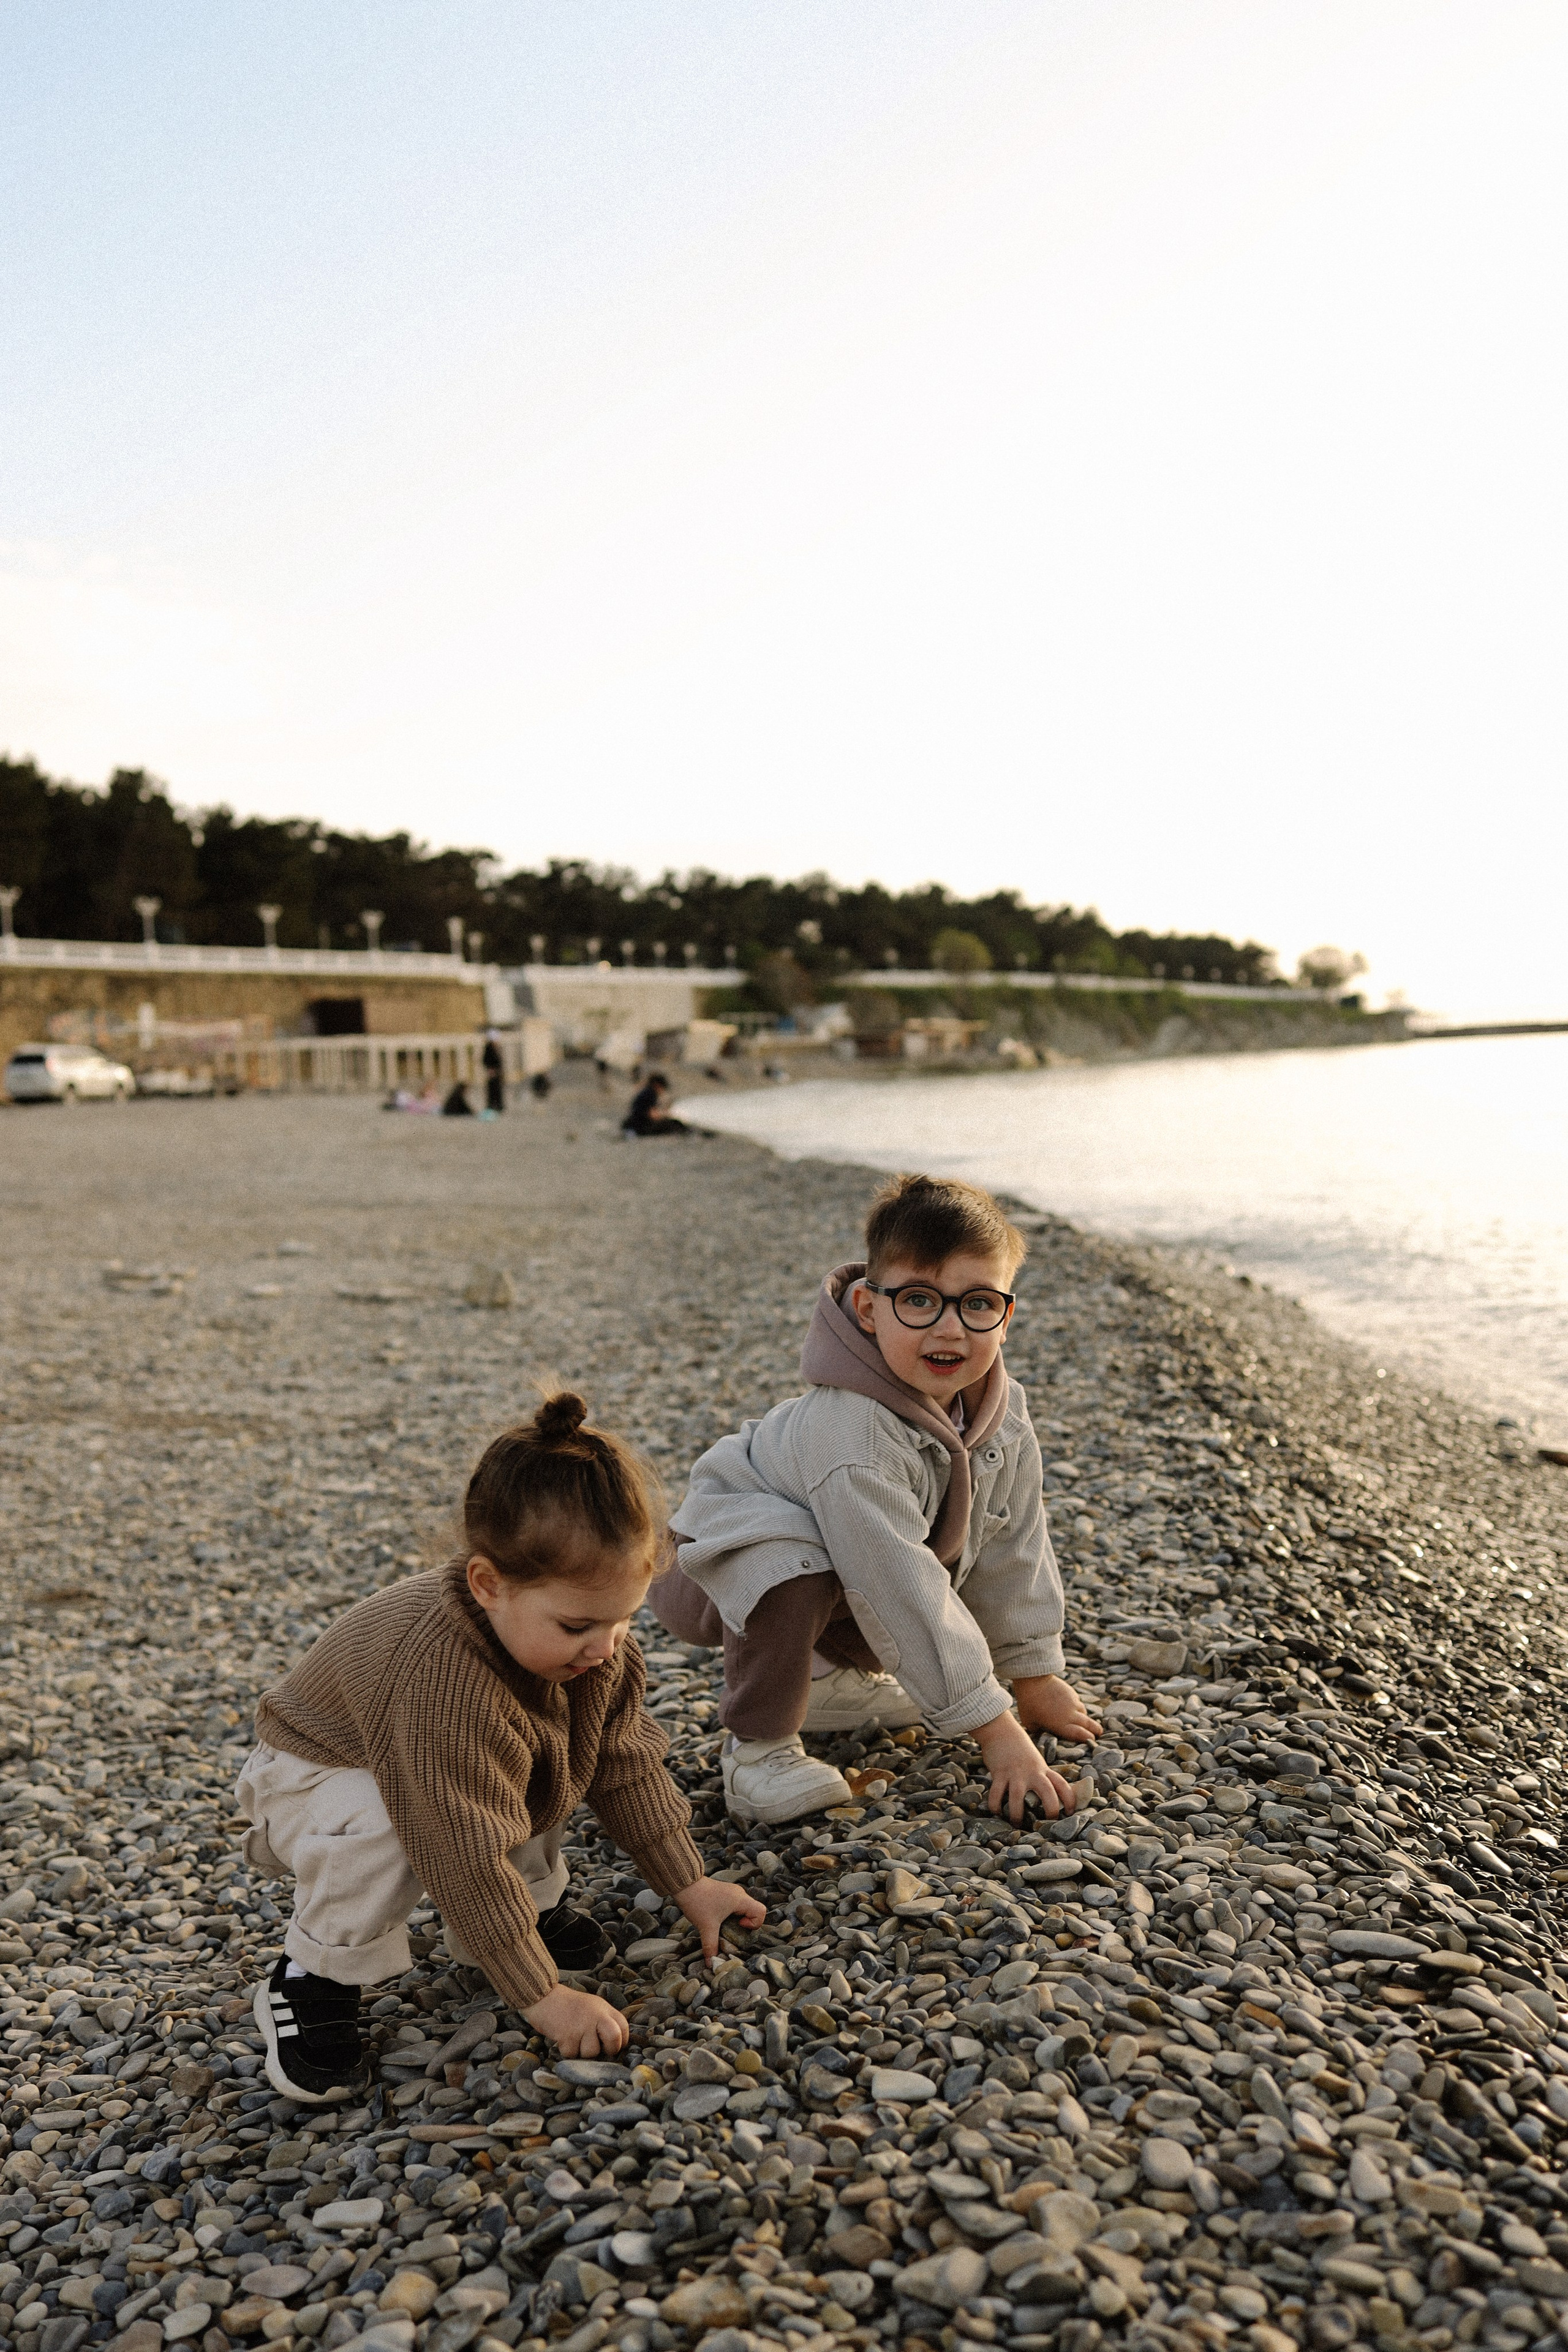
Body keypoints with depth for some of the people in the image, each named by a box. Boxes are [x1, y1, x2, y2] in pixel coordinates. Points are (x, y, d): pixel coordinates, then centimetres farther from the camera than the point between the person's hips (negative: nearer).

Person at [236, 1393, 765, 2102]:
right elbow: (468, 1855, -38)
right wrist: (542, 1996, -30)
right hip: (320, 1774, -7)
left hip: (450, 1770, 7)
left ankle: (531, 1902, 8)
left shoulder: (594, 1642, -19)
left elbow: (624, 1759, -4)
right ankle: (312, 1978, -10)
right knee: (376, 1831, -36)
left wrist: (689, 1886, 0)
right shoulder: (438, 1675, -44)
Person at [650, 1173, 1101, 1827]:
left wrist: (1034, 1679, 6)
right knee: (795, 1571, -37)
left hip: (857, 1577, 8)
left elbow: (1014, 1547, -1)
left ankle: (832, 1673, 17)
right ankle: (758, 1745, -13)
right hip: (726, 1561, -8)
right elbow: (906, 1595, -39)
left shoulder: (1005, 1416, -15)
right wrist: (995, 1730, -34)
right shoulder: (850, 1435, -40)